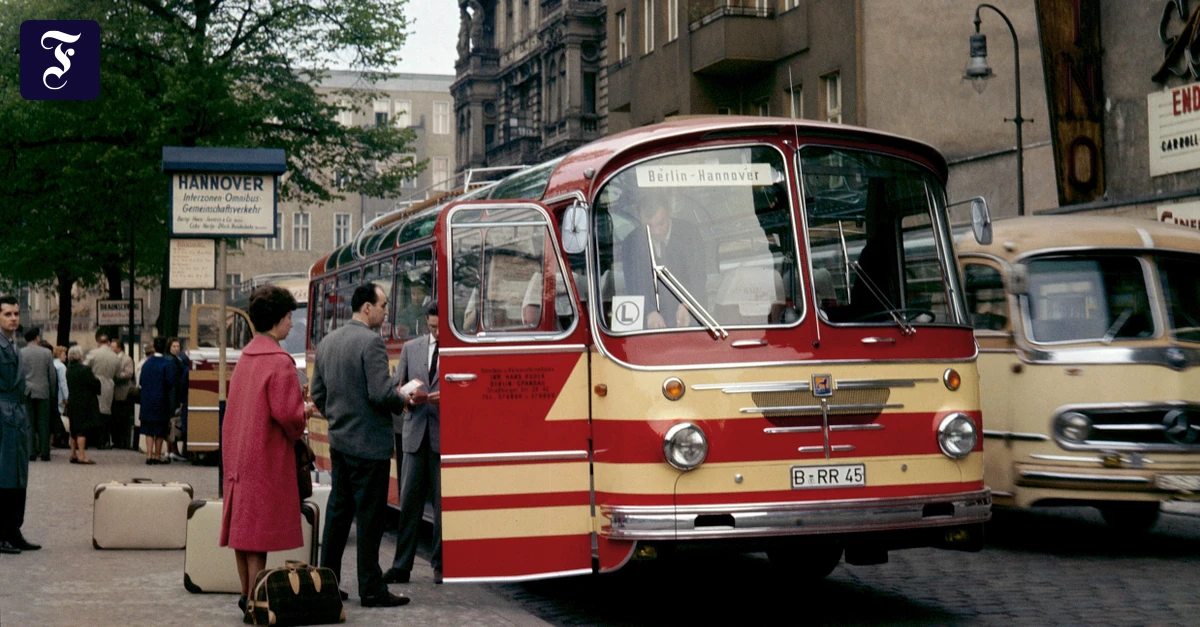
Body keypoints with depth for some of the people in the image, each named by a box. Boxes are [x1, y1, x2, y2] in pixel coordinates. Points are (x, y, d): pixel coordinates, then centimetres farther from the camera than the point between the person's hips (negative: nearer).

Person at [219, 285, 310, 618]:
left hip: (239, 452, 8)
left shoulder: (246, 355, 10)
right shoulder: (279, 360, -16)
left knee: (241, 524, 12)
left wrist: (296, 407, 17)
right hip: (267, 455, -8)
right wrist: (304, 413, -1)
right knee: (260, 529, -4)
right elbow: (287, 414, -21)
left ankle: (246, 593, 21)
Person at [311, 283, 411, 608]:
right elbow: (381, 394, -22)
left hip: (338, 442, 8)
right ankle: (371, 589, 4)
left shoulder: (327, 342, 10)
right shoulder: (371, 342, -16)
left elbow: (318, 395, 14)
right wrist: (402, 400, -4)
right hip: (369, 444, -8)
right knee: (369, 517, -1)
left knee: (338, 511, 15)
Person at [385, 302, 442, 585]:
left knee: (443, 503, 3)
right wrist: (409, 398, -7)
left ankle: (440, 564, 13)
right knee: (408, 501, 2)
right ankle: (402, 566, 6)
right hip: (416, 434, 3)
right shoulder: (410, 348, 13)